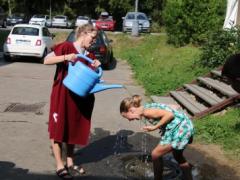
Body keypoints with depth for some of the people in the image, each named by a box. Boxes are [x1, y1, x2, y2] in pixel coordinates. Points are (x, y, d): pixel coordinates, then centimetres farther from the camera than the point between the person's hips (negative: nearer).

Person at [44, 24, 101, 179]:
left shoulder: (89, 55, 9)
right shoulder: (66, 47, -8)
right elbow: (47, 60, -13)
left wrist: (96, 67, -10)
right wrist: (66, 57, -25)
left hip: (78, 97, 6)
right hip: (62, 95, -6)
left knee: (74, 129, 12)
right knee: (58, 128, 1)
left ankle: (70, 162, 26)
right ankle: (60, 166, 10)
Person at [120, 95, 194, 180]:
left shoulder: (146, 112, -19)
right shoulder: (146, 108, 8)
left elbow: (170, 114, -26)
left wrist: (155, 127, -18)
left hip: (180, 128, -10)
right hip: (183, 126, 10)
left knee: (155, 154, -1)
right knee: (178, 156, 28)